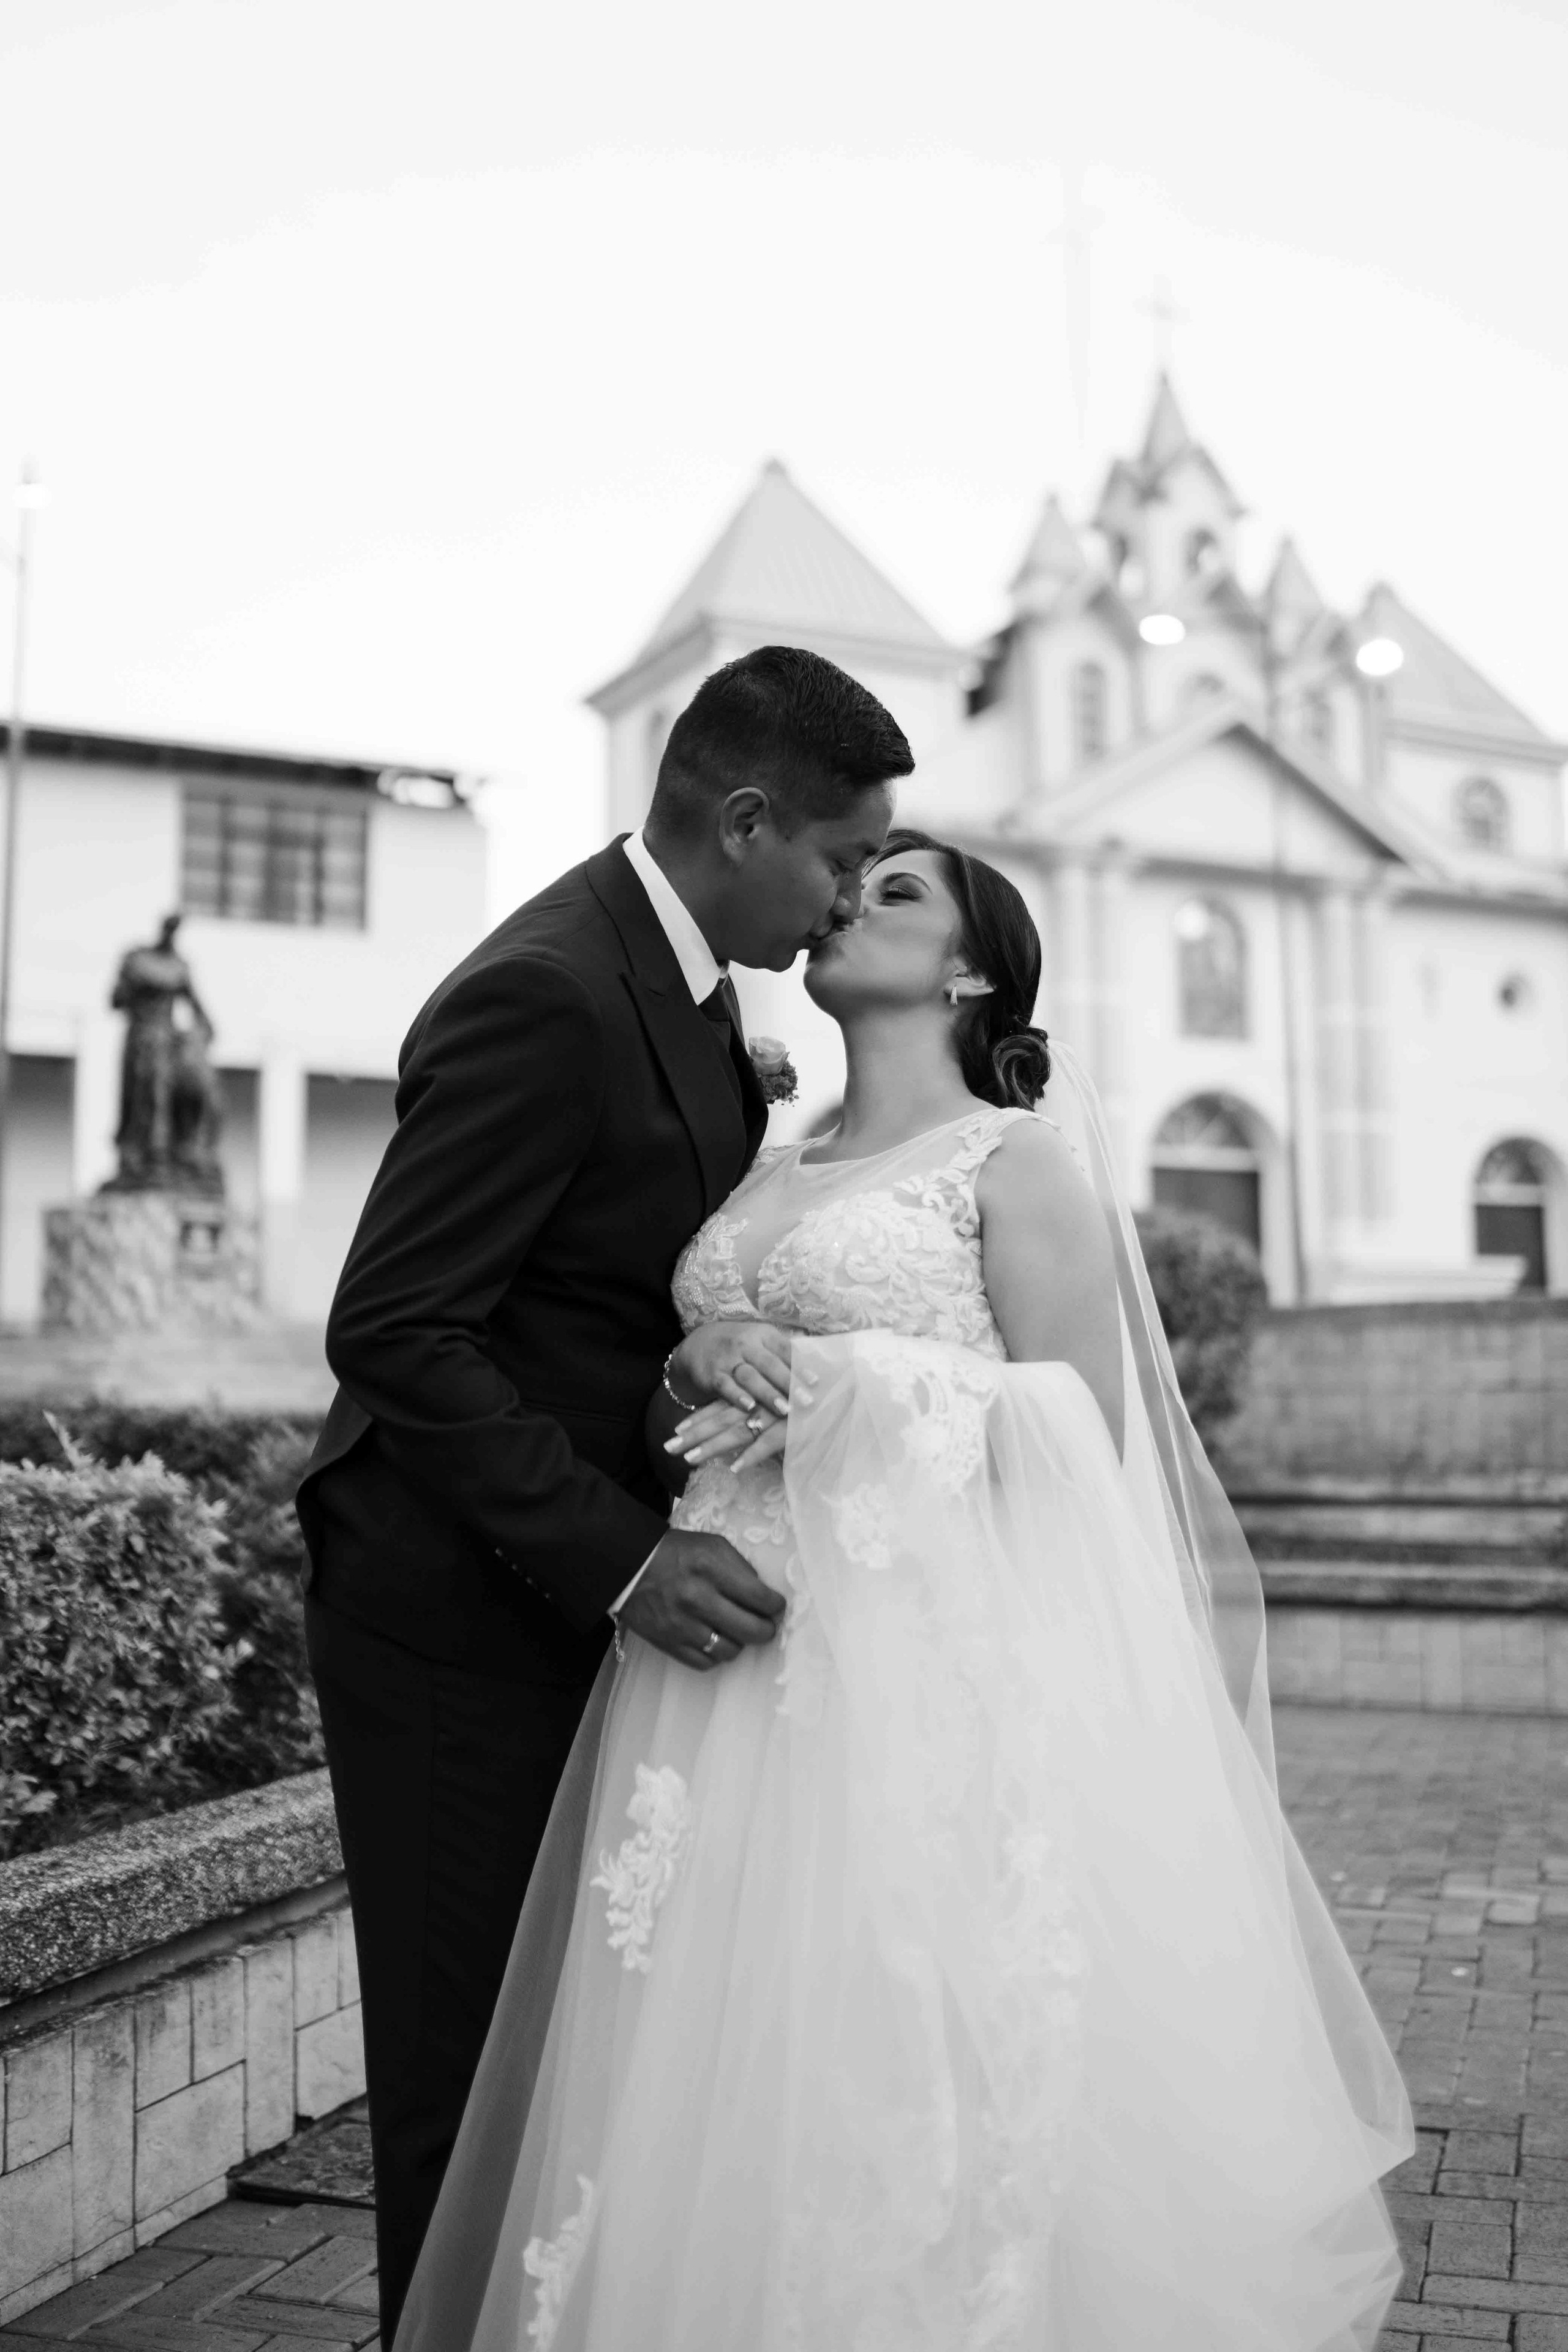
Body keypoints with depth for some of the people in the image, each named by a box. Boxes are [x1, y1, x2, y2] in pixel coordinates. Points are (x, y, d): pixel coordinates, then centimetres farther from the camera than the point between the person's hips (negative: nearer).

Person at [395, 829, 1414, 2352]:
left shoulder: (1020, 1159, 0)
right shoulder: (766, 1179, 16)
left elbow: (1076, 1441, -7)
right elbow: (671, 1426, 18)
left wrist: (842, 1379, -13)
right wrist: (699, 1366, -3)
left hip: (934, 1671, -5)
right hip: (740, 1669, 5)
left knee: (915, 2069, -2)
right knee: (735, 2081, 8)